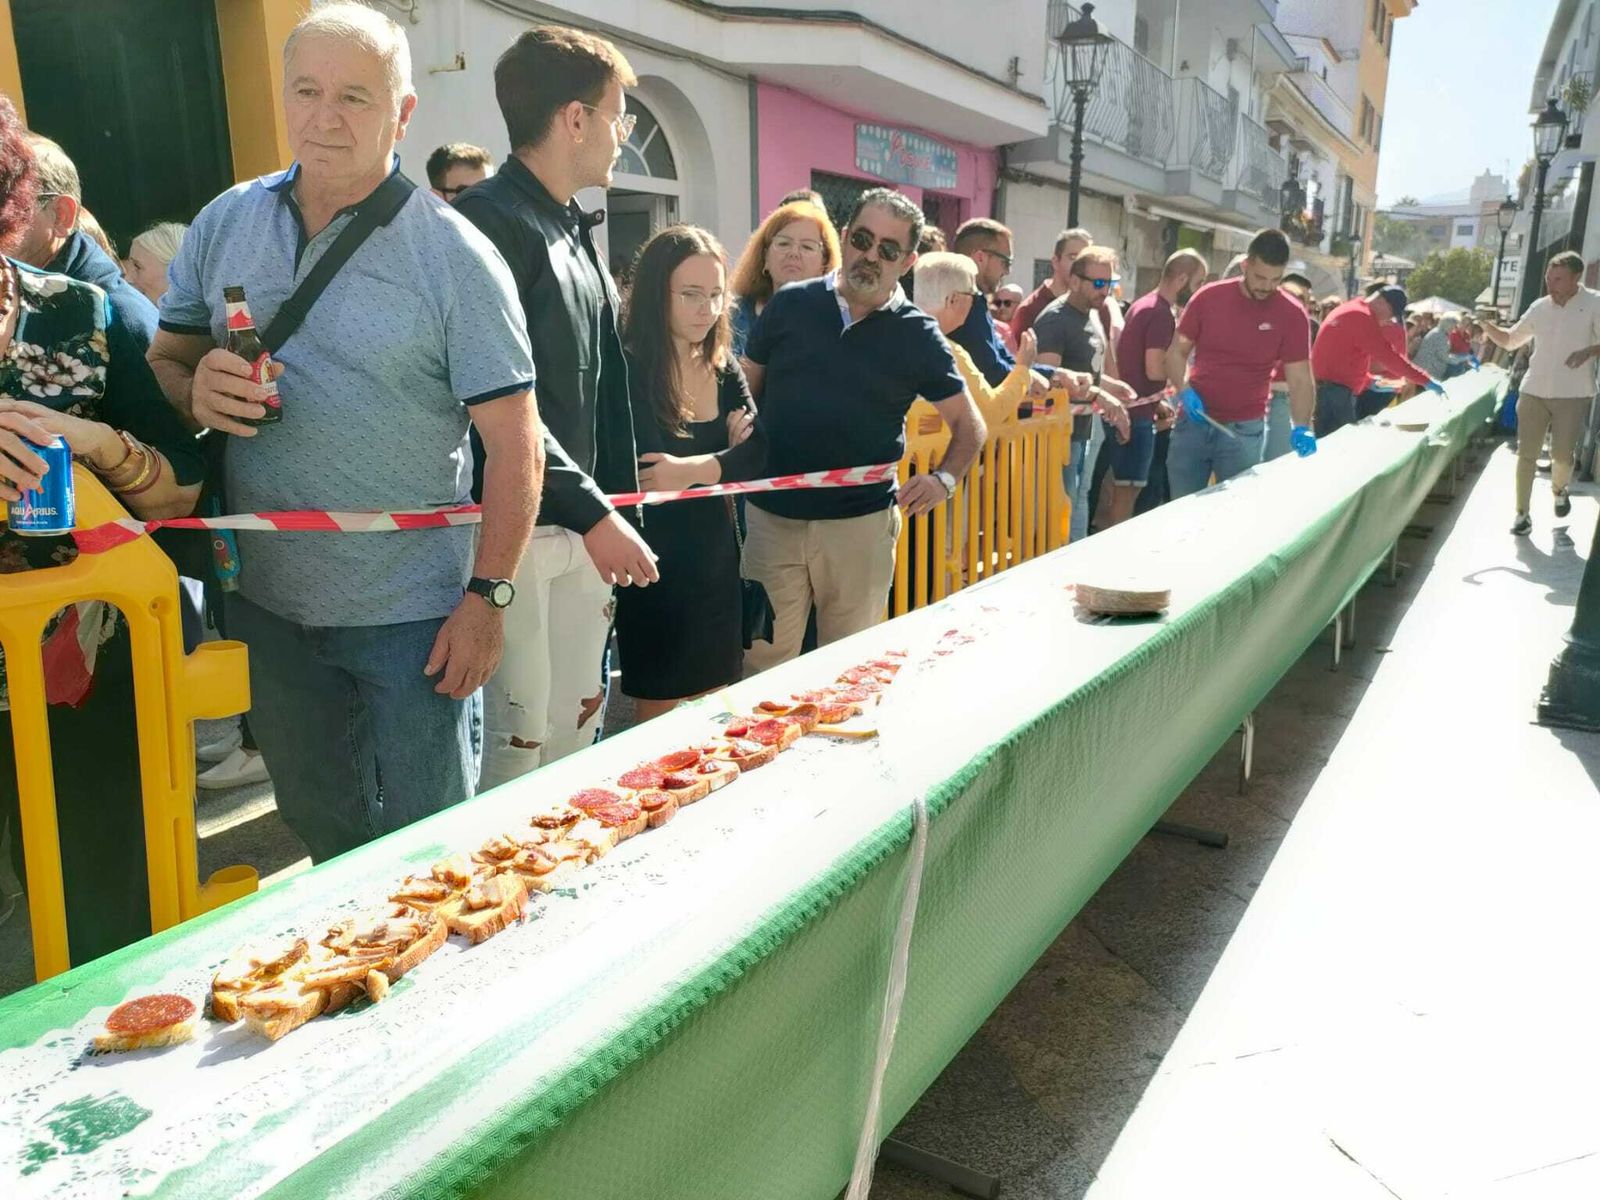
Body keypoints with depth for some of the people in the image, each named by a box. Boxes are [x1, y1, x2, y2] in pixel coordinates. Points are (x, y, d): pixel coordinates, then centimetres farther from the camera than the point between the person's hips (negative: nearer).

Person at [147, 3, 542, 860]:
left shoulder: (453, 256, -11)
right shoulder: (223, 225, 3)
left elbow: (513, 441, -12)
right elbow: (162, 359, 12)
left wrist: (487, 596, -17)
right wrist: (194, 391, -12)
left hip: (413, 613, -4)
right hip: (265, 598, 5)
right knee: (319, 826, 22)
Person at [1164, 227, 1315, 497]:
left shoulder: (1292, 315, -4)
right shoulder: (1209, 297, -2)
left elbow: (1300, 380, -5)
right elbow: (1177, 351, 6)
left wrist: (1302, 427, -21)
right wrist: (1184, 391, -12)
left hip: (1244, 430, -1)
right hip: (1193, 421, 1)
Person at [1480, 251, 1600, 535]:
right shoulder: (1539, 307, 5)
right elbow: (1510, 340, 14)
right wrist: (1487, 326, -5)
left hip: (1572, 394, -3)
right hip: (1533, 391, 3)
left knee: (1562, 455, 3)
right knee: (1526, 454, 1)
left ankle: (1559, 489, 36)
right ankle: (1523, 513, 8)